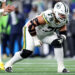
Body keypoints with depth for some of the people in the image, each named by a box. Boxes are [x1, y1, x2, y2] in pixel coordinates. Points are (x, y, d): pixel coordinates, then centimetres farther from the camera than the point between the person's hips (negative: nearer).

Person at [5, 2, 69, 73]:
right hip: (31, 30, -6)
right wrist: (35, 39, -26)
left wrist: (61, 37, -25)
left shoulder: (63, 20, -16)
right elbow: (31, 25, -33)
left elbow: (63, 32, 0)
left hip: (46, 33, 6)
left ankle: (61, 67, -9)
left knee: (57, 43, -17)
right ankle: (9, 64, 5)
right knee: (27, 52, -17)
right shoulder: (48, 16, -38)